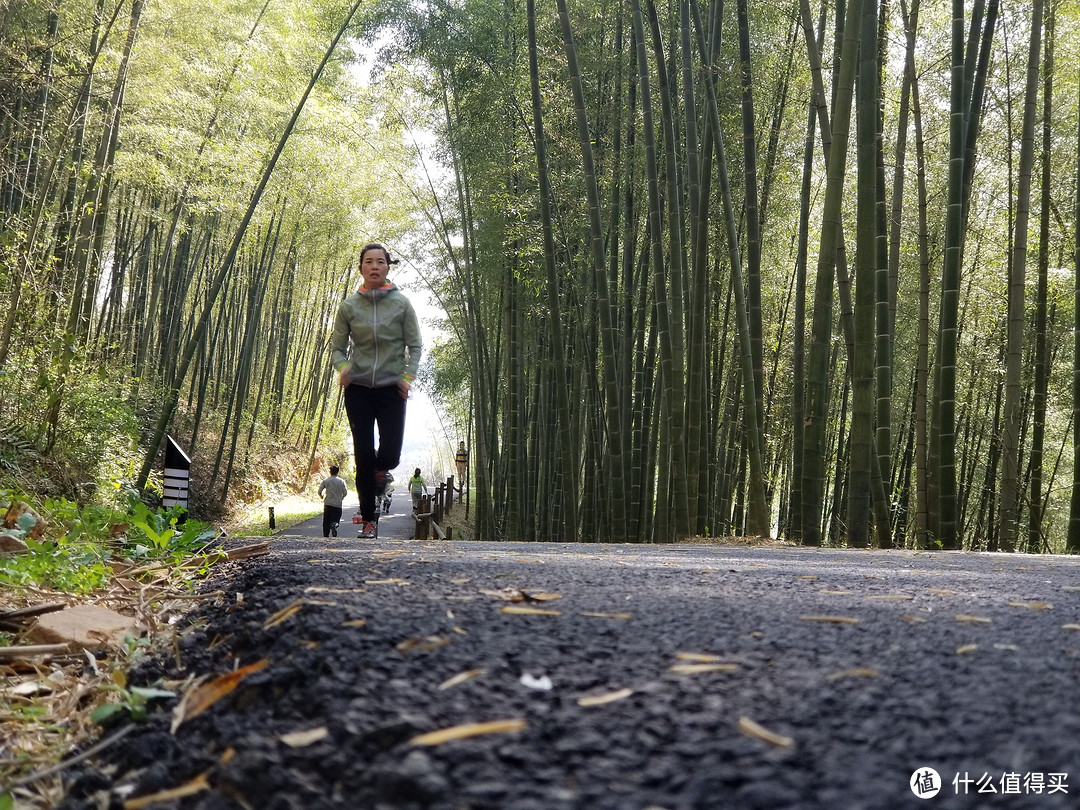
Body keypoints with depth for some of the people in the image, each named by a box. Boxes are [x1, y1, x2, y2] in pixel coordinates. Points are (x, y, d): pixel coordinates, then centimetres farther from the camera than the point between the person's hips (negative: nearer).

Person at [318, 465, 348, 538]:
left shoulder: (325, 481, 2)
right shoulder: (341, 481, 2)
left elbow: (319, 491, 0)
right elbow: (345, 492, -2)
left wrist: (322, 497, 21)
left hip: (327, 504, 0)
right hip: (338, 505, 0)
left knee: (326, 522, 10)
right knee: (335, 520, 3)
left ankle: (326, 536, 5)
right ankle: (334, 525, -30)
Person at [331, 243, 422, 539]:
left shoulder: (401, 303, -2)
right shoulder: (349, 305, 0)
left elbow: (414, 345, 3)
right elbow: (337, 347, 5)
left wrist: (408, 376, -11)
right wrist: (342, 367, -16)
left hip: (391, 388, 0)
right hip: (358, 388, 1)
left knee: (390, 454, -9)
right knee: (363, 455, -1)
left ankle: (379, 471, 30)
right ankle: (368, 520, 12)